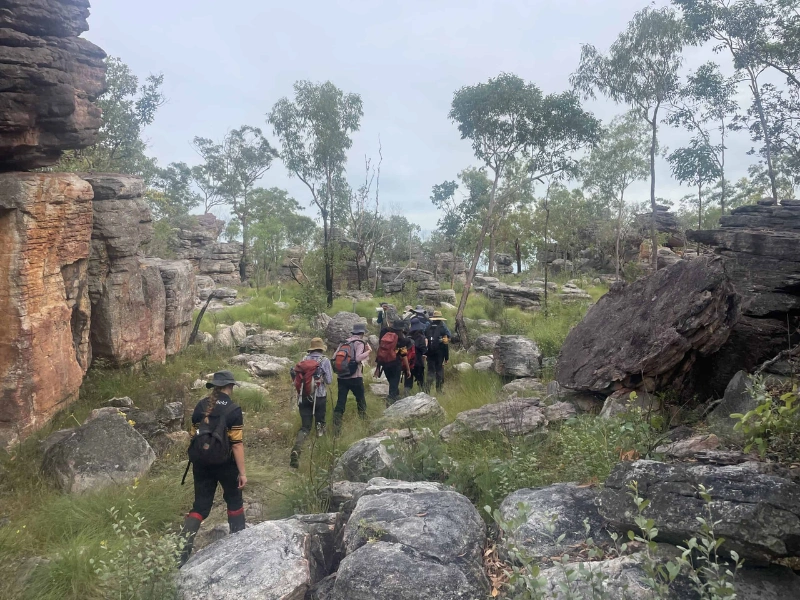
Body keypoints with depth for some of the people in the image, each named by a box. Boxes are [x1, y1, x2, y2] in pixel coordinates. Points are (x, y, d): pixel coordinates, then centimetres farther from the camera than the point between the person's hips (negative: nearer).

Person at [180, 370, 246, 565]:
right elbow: (236, 443, -16)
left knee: (200, 505, 12)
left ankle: (182, 547, 1)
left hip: (201, 463, 4)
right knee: (234, 499, 19)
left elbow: (194, 436, 7)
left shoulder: (200, 406, 0)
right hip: (225, 464, -4)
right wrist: (242, 472, -11)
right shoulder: (233, 410, -15)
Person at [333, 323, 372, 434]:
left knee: (340, 403, 3)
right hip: (355, 377, -4)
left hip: (341, 377, 5)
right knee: (360, 399, 17)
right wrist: (368, 351, -7)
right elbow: (358, 358, -20)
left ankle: (336, 428, -4)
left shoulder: (344, 342, 12)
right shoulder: (360, 343, -5)